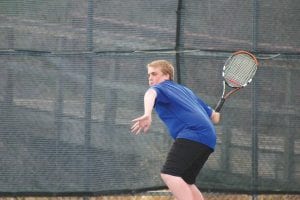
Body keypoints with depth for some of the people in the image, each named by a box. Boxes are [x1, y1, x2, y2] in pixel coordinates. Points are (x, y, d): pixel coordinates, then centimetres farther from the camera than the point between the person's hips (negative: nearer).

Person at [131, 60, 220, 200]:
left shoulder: (161, 88, 10)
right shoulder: (185, 90, 33)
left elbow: (151, 94, -19)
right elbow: (215, 117, 38)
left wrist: (147, 114, -39)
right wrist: (214, 114, 63)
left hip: (192, 135, -9)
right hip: (208, 138, 9)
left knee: (169, 174, -21)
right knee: (185, 181, 17)